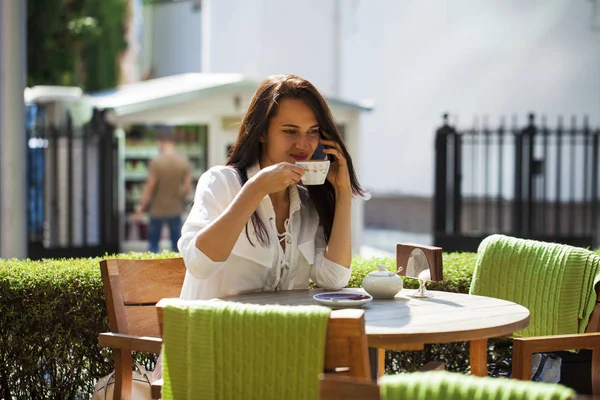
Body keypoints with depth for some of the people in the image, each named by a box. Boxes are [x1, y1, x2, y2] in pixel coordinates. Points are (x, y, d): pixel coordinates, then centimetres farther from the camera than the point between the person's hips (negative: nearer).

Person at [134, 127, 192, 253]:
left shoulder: (156, 162, -17)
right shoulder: (184, 162, -7)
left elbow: (149, 189, -14)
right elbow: (187, 188, -3)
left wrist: (140, 209, -4)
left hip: (157, 210, -3)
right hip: (175, 210, 3)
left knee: (153, 244, 11)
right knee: (176, 245, 12)